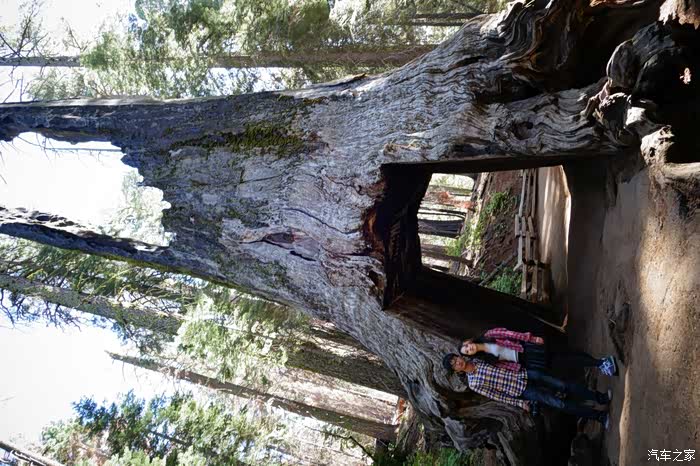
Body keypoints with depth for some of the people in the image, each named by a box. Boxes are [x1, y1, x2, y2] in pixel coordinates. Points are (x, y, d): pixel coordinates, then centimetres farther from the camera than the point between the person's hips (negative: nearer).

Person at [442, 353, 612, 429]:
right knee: (559, 403, -12)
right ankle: (600, 416, 0)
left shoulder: (475, 360, 2)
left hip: (523, 375, 5)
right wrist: (520, 404, -9)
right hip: (521, 391, -5)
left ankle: (600, 398, 10)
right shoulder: (474, 384, -12)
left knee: (562, 385, -5)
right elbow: (497, 396, -10)